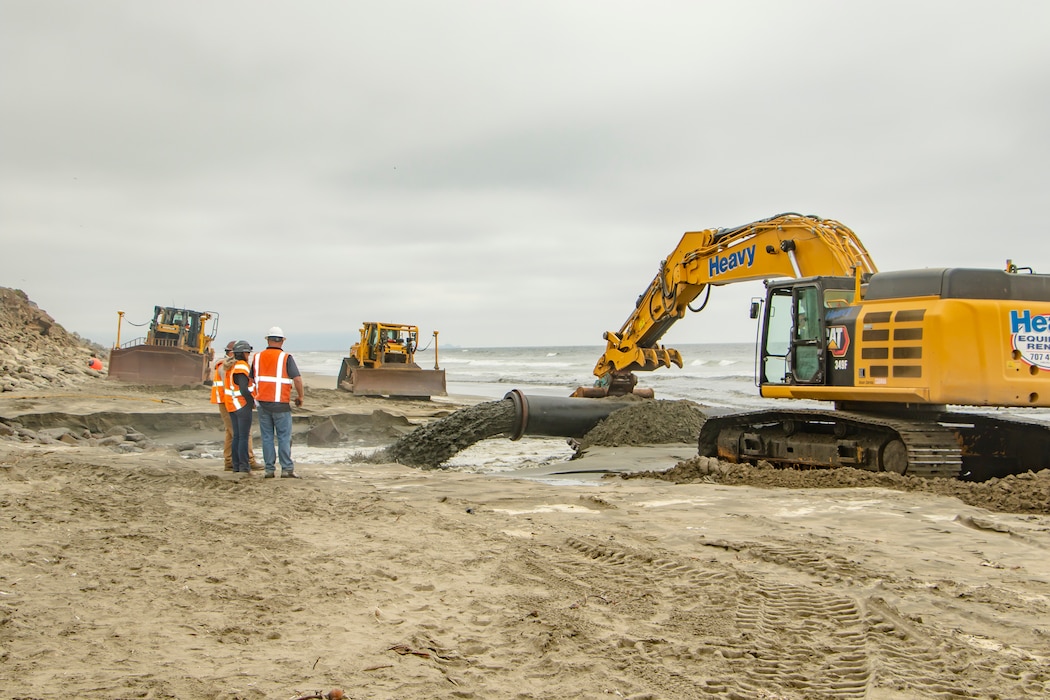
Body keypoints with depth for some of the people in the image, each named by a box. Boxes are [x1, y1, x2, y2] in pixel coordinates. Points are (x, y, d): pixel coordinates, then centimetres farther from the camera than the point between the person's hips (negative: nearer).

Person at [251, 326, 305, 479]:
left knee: (267, 437, 8)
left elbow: (252, 379, 13)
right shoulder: (286, 358, -5)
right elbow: (297, 379, -13)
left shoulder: (258, 357, 8)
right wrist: (300, 397, 2)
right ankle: (287, 469, -1)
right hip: (281, 404, -3)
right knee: (284, 437, 2)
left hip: (263, 403, 4)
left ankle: (269, 469, 8)